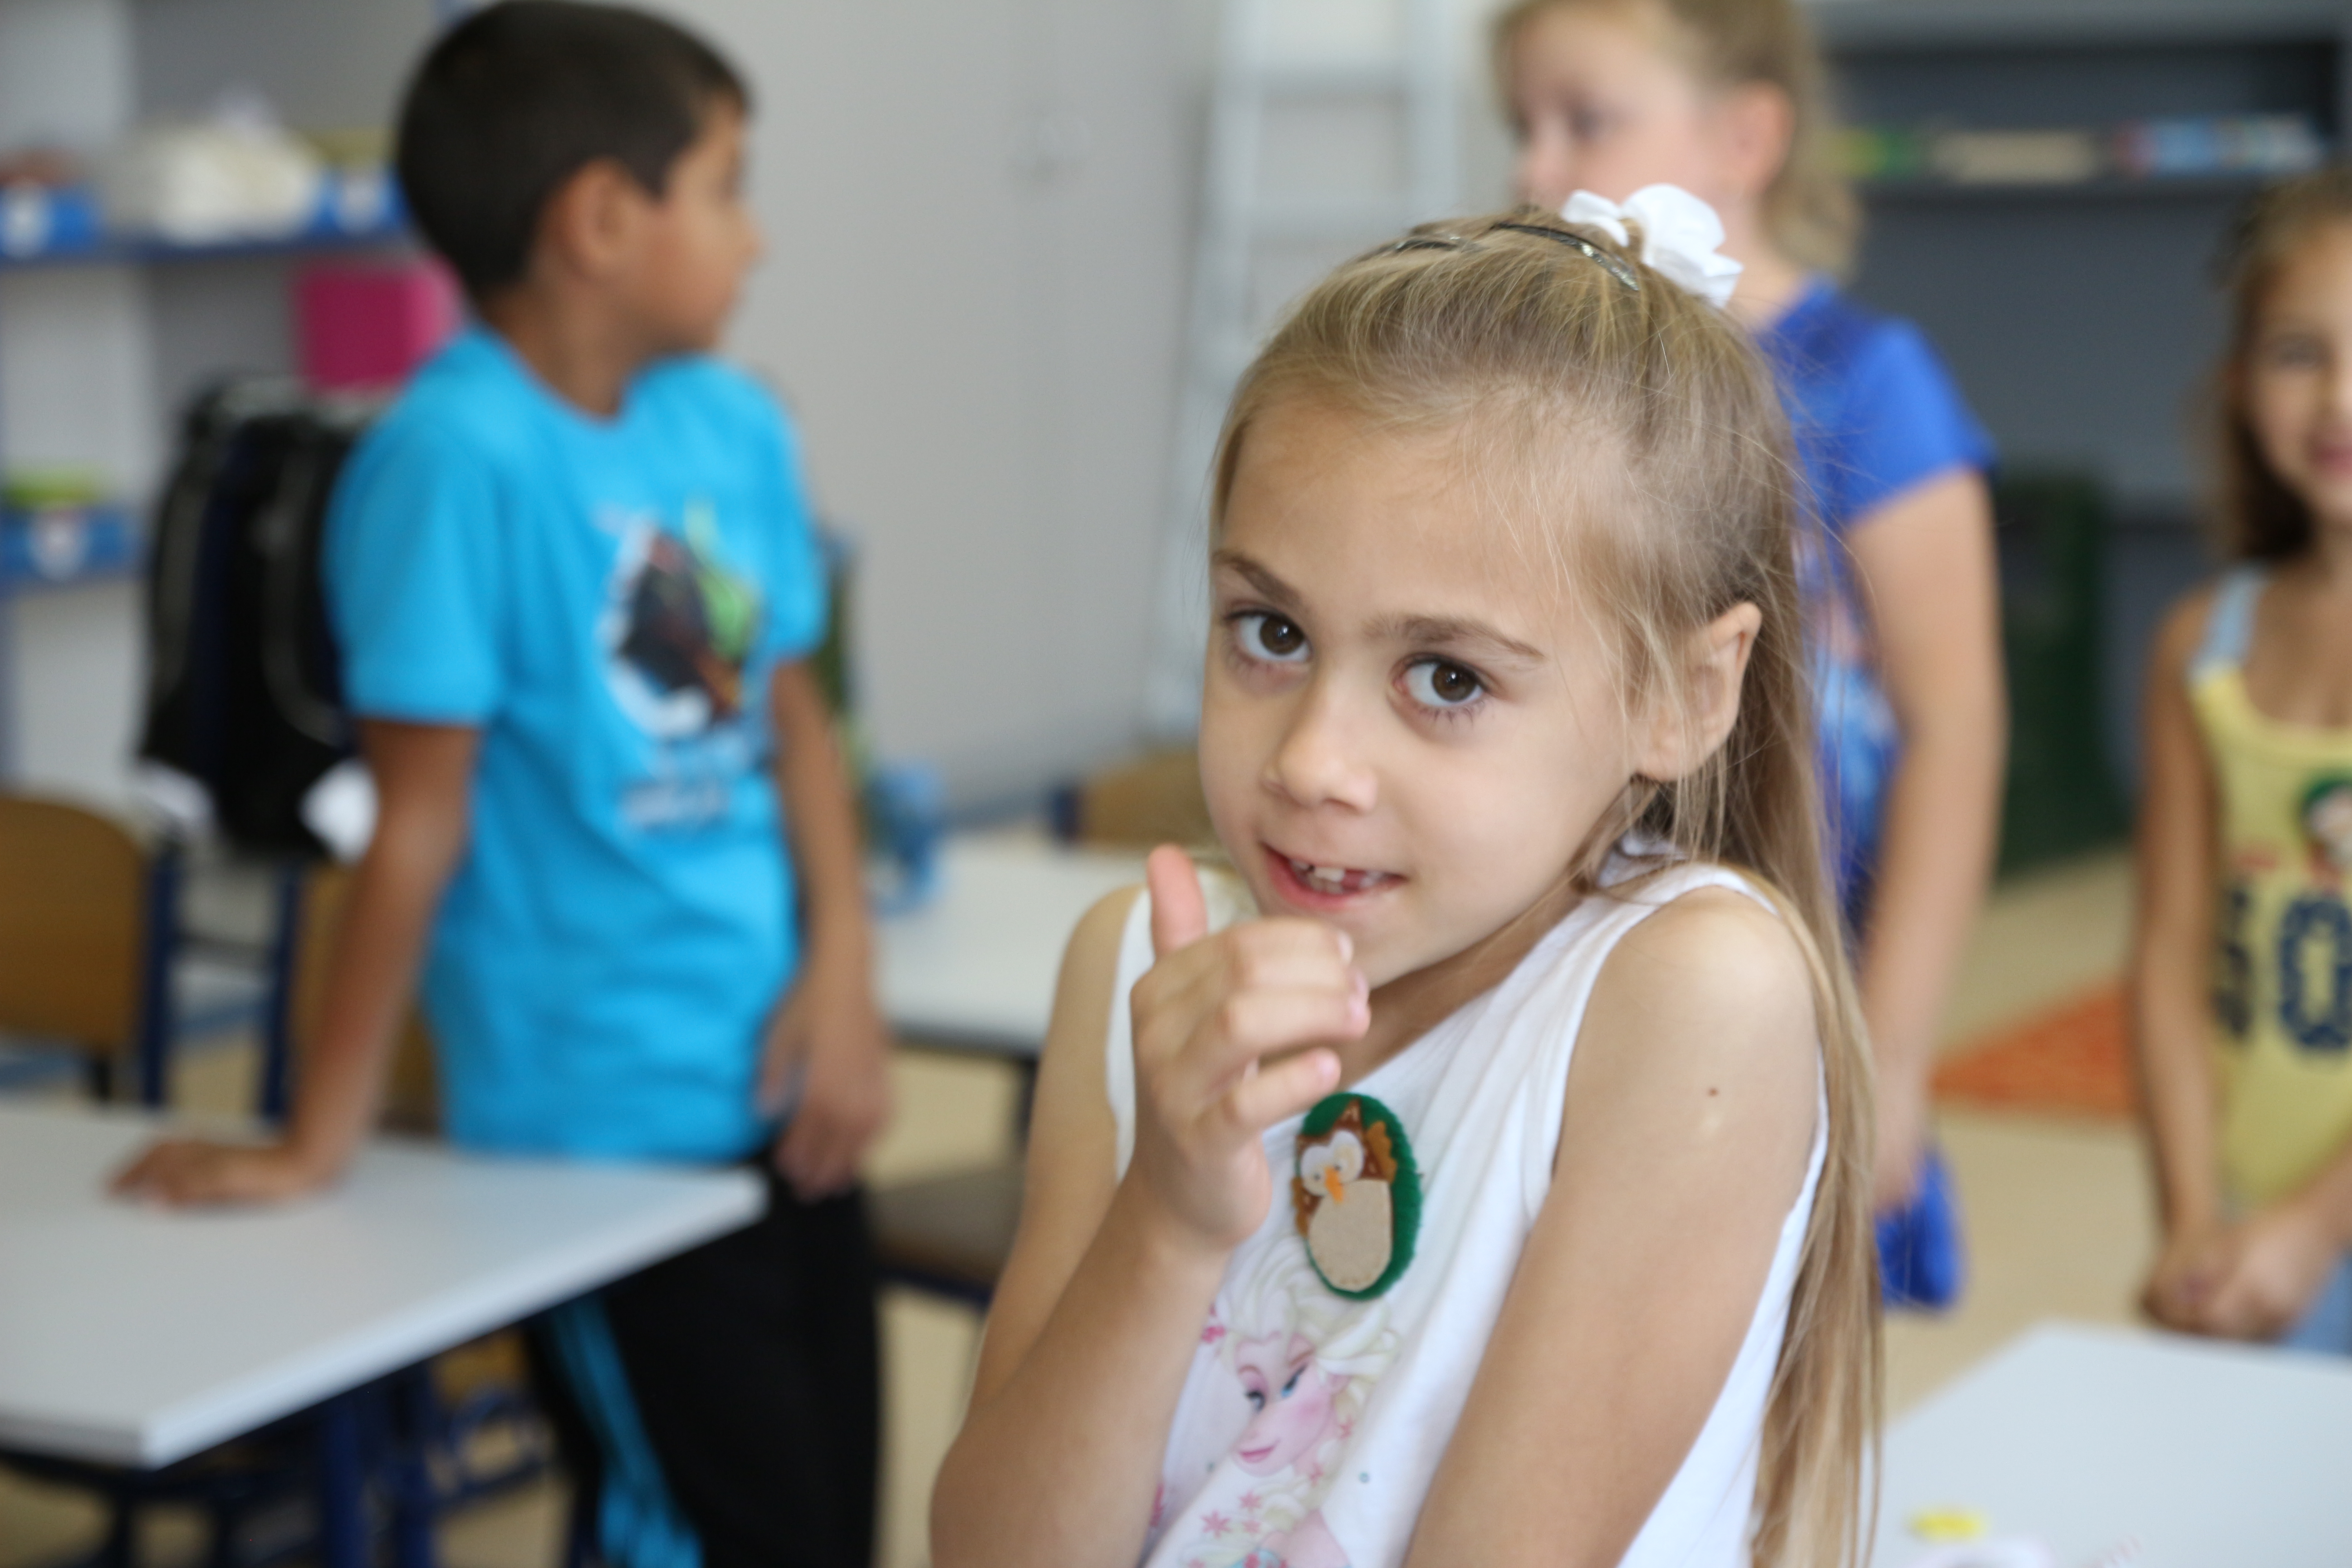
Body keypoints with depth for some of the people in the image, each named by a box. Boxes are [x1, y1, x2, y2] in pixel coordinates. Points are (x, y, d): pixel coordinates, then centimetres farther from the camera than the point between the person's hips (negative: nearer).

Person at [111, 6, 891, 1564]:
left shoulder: (735, 426, 3)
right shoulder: (463, 457, -19)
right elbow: (423, 821, -16)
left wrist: (841, 967, -1)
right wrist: (320, 1142, -11)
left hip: (779, 1089, 7)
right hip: (602, 1132, -7)